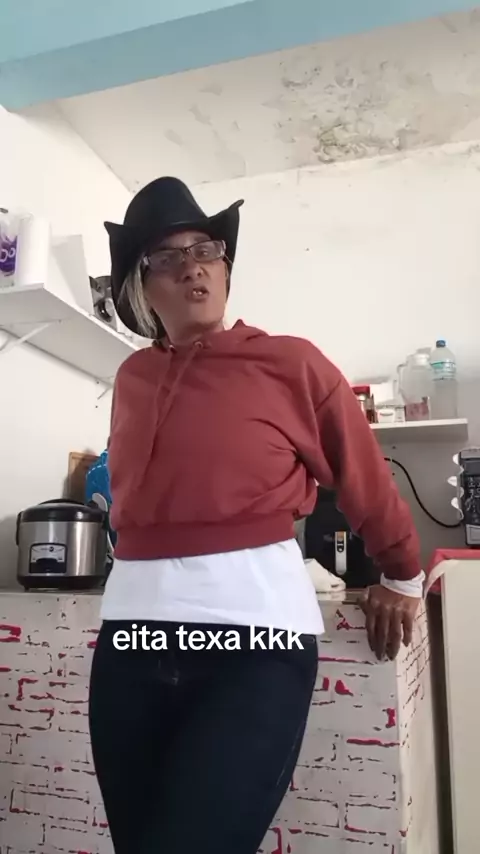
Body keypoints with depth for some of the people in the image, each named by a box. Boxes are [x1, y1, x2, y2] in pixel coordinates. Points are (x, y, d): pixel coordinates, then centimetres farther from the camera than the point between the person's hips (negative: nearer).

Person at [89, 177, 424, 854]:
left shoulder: (289, 364, -3)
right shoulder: (133, 377, 11)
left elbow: (366, 479, 5)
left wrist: (403, 578, 15)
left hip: (254, 629, -5)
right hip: (132, 626, 5)